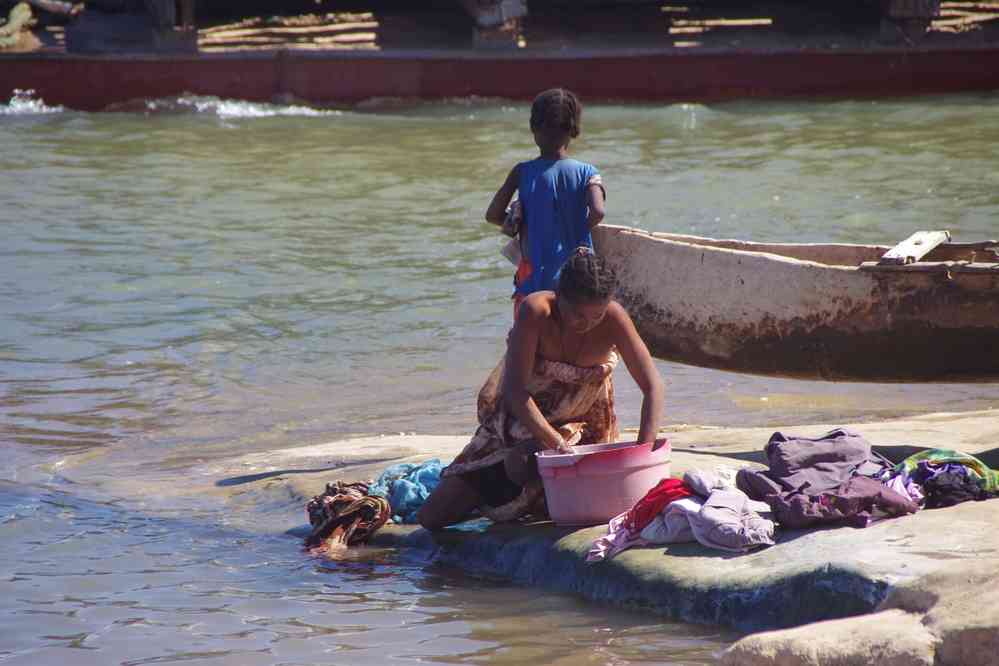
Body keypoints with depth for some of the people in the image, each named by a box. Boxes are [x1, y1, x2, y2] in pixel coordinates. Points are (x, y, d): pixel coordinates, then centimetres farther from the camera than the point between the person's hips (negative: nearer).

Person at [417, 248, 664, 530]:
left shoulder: (613, 317, -24)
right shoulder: (536, 311, -29)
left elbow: (653, 387, -24)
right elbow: (515, 391, -32)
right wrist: (558, 445, -40)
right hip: (521, 420, 0)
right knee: (431, 517, -2)